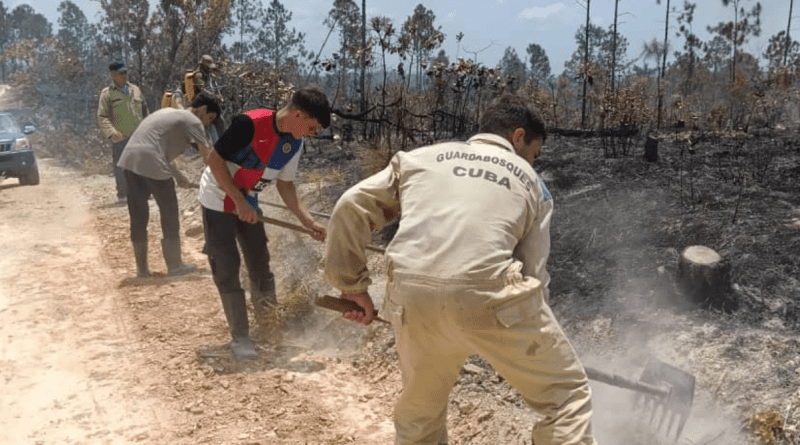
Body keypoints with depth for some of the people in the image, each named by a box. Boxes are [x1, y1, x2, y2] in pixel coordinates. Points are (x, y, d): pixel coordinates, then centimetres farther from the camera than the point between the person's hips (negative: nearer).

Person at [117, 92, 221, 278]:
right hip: (152, 164, -8)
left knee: (138, 216, 14)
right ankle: (174, 265, 16)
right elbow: (207, 155, -6)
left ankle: (141, 267, 22)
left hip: (130, 159, 8)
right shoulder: (193, 121, 0)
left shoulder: (169, 112, 26)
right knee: (169, 214, 7)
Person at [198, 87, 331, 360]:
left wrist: (309, 222, -9)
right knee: (226, 267, -5)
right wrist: (239, 202, -25)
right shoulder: (250, 124, -30)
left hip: (247, 203, 6)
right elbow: (215, 160, -24)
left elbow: (285, 185, 2)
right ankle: (240, 337, 5)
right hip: (218, 199, -6)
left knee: (260, 262, 8)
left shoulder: (294, 144, -7)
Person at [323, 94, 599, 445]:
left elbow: (350, 208, 15)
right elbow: (533, 270, 15)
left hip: (412, 298, 3)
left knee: (418, 414, 26)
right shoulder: (530, 182, 21)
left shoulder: (420, 157, 24)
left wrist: (352, 285, 20)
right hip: (490, 295, -2)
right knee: (566, 392, 18)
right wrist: (528, 335, 28)